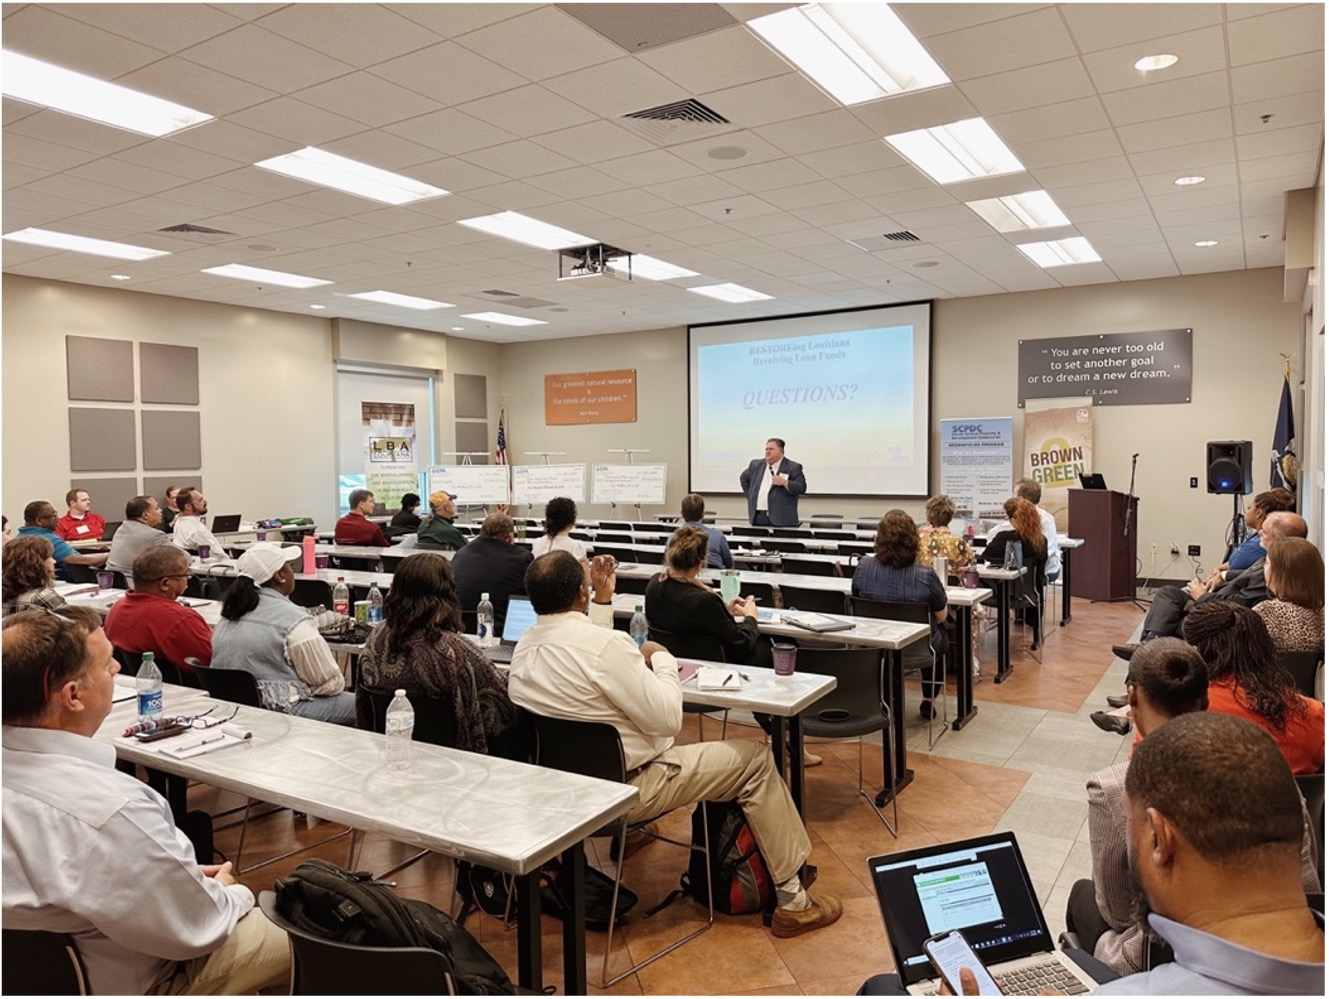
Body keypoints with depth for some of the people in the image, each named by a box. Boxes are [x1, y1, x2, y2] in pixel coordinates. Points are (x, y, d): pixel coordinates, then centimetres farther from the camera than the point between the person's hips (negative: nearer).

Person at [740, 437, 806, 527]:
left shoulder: (793, 467, 1)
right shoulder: (756, 464, 15)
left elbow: (802, 488, -5)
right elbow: (743, 478, 30)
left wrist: (784, 483, -17)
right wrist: (751, 496, 20)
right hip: (758, 517, 4)